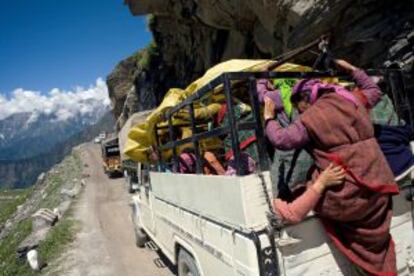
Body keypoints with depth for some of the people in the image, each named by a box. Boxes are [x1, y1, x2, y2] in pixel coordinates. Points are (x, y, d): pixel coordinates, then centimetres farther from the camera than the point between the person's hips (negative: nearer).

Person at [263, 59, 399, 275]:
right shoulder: (353, 101, 10)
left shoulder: (310, 118, -11)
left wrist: (269, 118, 3)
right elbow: (374, 91, 31)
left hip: (347, 194, -8)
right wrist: (351, 69, 35)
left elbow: (281, 140, -12)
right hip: (377, 186, 8)